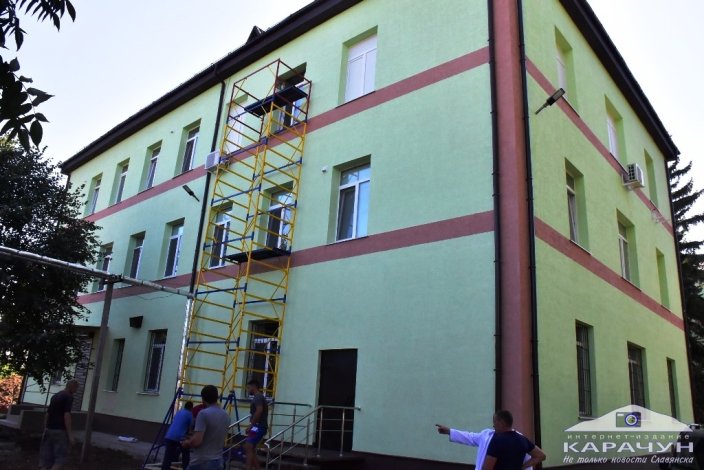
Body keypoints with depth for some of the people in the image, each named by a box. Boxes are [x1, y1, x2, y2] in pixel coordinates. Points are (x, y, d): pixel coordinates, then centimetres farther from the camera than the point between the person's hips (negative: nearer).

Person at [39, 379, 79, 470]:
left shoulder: (55, 396, 15)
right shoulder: (69, 397, -11)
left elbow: (47, 415, 16)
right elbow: (66, 416, -18)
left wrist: (45, 430, 21)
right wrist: (70, 434, -16)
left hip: (50, 430, 8)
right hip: (60, 431, -8)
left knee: (48, 457, 10)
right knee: (61, 457, -1)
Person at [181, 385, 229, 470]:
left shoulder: (204, 413, -14)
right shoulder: (226, 416, 9)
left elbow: (197, 441, -20)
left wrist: (186, 443, 1)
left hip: (201, 462, -6)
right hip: (218, 462, 6)